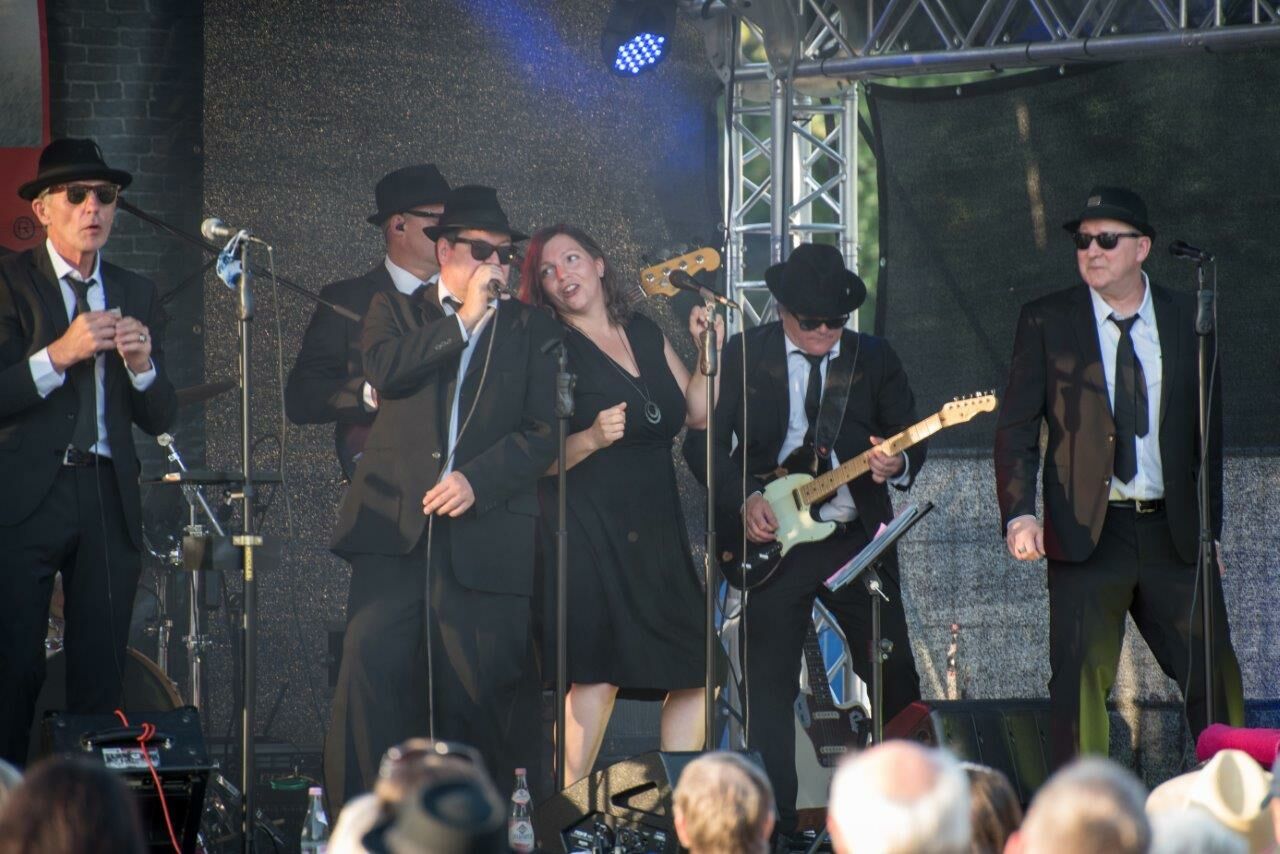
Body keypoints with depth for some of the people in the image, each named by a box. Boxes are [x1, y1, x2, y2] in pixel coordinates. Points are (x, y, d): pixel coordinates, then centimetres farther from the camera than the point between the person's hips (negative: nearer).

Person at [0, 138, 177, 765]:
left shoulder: (136, 294, 15)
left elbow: (158, 419, 11)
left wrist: (142, 365, -8)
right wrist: (60, 353, -20)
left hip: (109, 502, 4)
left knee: (101, 679, 2)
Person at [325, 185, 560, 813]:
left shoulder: (532, 331, 13)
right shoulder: (397, 312, 15)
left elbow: (545, 430, 4)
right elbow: (385, 370, -6)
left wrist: (476, 480, -10)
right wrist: (463, 318, -5)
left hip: (485, 533, 0)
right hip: (394, 525, 0)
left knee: (477, 686, -2)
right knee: (370, 663, -14)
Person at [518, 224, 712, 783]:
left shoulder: (646, 335, 15)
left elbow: (699, 414, 16)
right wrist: (591, 439, -24)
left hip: (655, 526, 6)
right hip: (586, 528, -6)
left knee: (697, 673, 1)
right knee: (598, 673, -15)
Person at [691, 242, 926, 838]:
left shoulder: (875, 359, 6)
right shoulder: (742, 356, 2)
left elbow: (911, 438, 5)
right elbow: (702, 441, 1)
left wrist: (898, 464, -18)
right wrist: (743, 498, -13)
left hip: (858, 539, 1)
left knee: (896, 678, 2)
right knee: (769, 692, -2)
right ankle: (775, 823, 2)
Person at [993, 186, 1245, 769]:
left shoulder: (1188, 320, 8)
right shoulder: (1046, 321, 3)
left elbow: (1211, 429, 14)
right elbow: (1016, 427, 0)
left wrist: (1209, 522, 9)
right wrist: (1019, 514, -14)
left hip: (1174, 530, 2)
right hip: (1088, 532, -2)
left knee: (1216, 678, 2)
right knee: (1080, 681, -4)